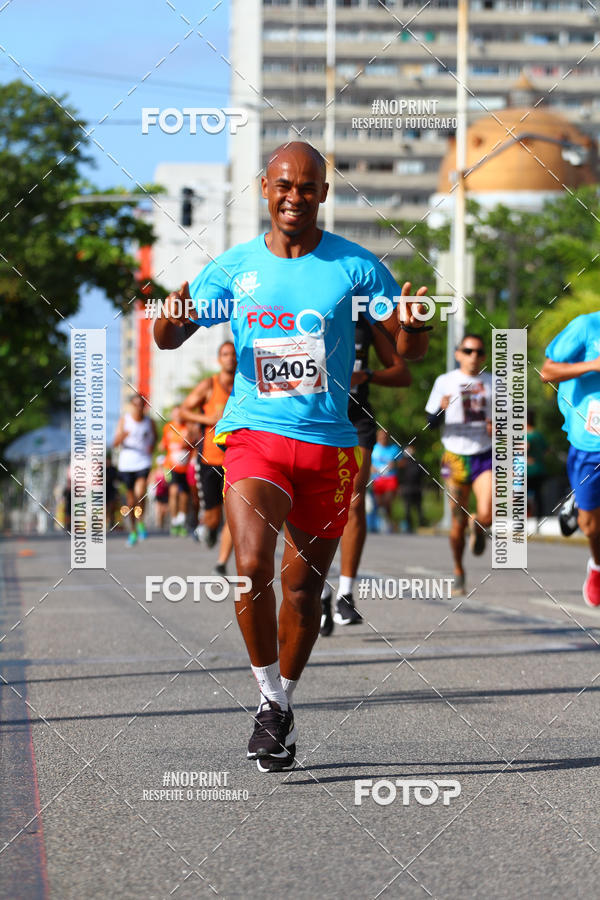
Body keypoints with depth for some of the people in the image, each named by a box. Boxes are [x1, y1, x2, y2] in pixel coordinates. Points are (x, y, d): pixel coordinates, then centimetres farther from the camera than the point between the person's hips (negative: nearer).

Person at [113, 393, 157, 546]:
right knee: (130, 497, 6)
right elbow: (115, 443, -5)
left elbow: (155, 436, 21)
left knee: (140, 493, -21)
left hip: (143, 461, -1)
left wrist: (152, 446, -1)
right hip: (126, 463, 1)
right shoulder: (124, 420, -1)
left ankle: (140, 522, 2)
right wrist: (122, 437, -27)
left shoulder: (149, 422, 2)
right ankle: (132, 531, 19)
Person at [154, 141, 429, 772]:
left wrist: (414, 326, -20)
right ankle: (271, 699, -6)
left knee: (303, 585, 9)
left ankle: (283, 704, 29)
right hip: (253, 436, -1)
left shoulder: (354, 266, 2)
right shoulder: (232, 269, 5)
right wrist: (172, 319, -15)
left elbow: (407, 350, 5)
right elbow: (168, 338, 10)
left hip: (329, 445, 1)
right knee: (253, 566, -22)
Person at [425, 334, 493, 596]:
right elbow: (431, 422, 3)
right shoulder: (445, 382, 3)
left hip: (485, 455, 1)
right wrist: (442, 409, -19)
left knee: (487, 516, -17)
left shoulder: (493, 383, 8)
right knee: (458, 522, 3)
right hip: (456, 455, -1)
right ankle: (458, 573, 22)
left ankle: (478, 529, 21)